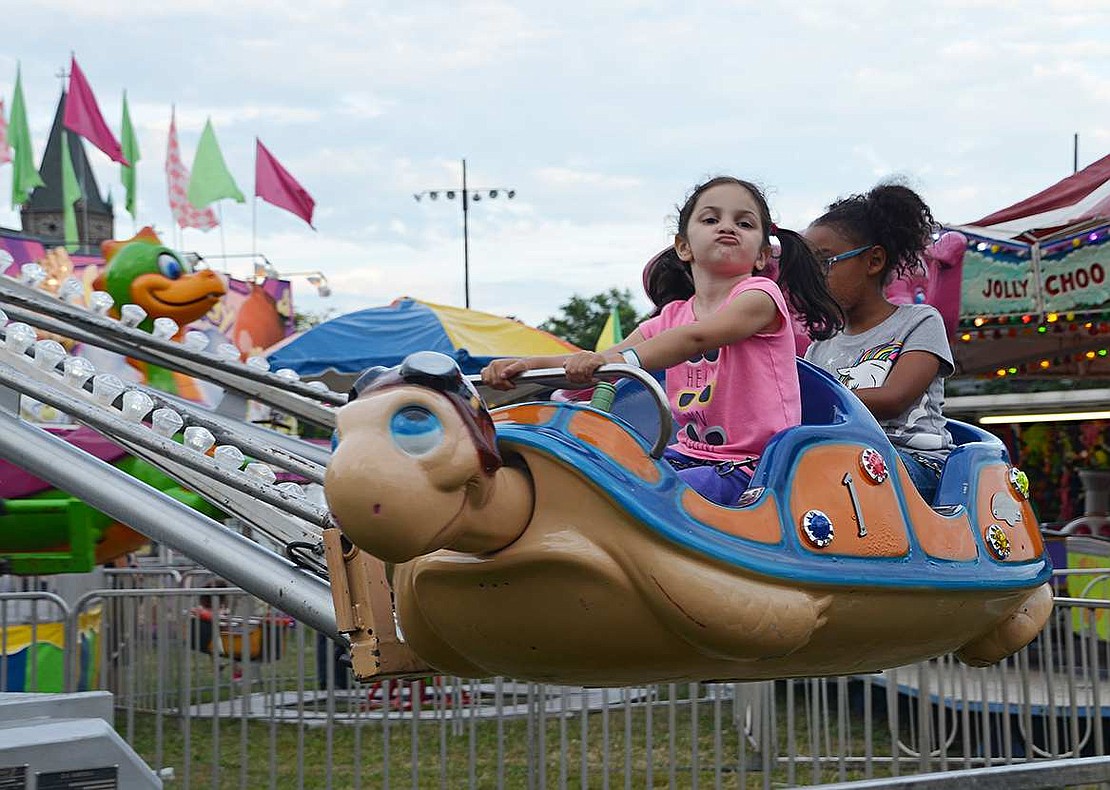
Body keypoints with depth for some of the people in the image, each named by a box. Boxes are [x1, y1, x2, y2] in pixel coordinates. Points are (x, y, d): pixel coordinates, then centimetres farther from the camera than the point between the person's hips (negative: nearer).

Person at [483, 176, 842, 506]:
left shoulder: (759, 295, -5)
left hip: (752, 467, -7)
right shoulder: (672, 316, 14)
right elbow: (598, 364, 3)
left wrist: (622, 358, -40)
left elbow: (697, 338, -25)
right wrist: (529, 364, -15)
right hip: (689, 454, 7)